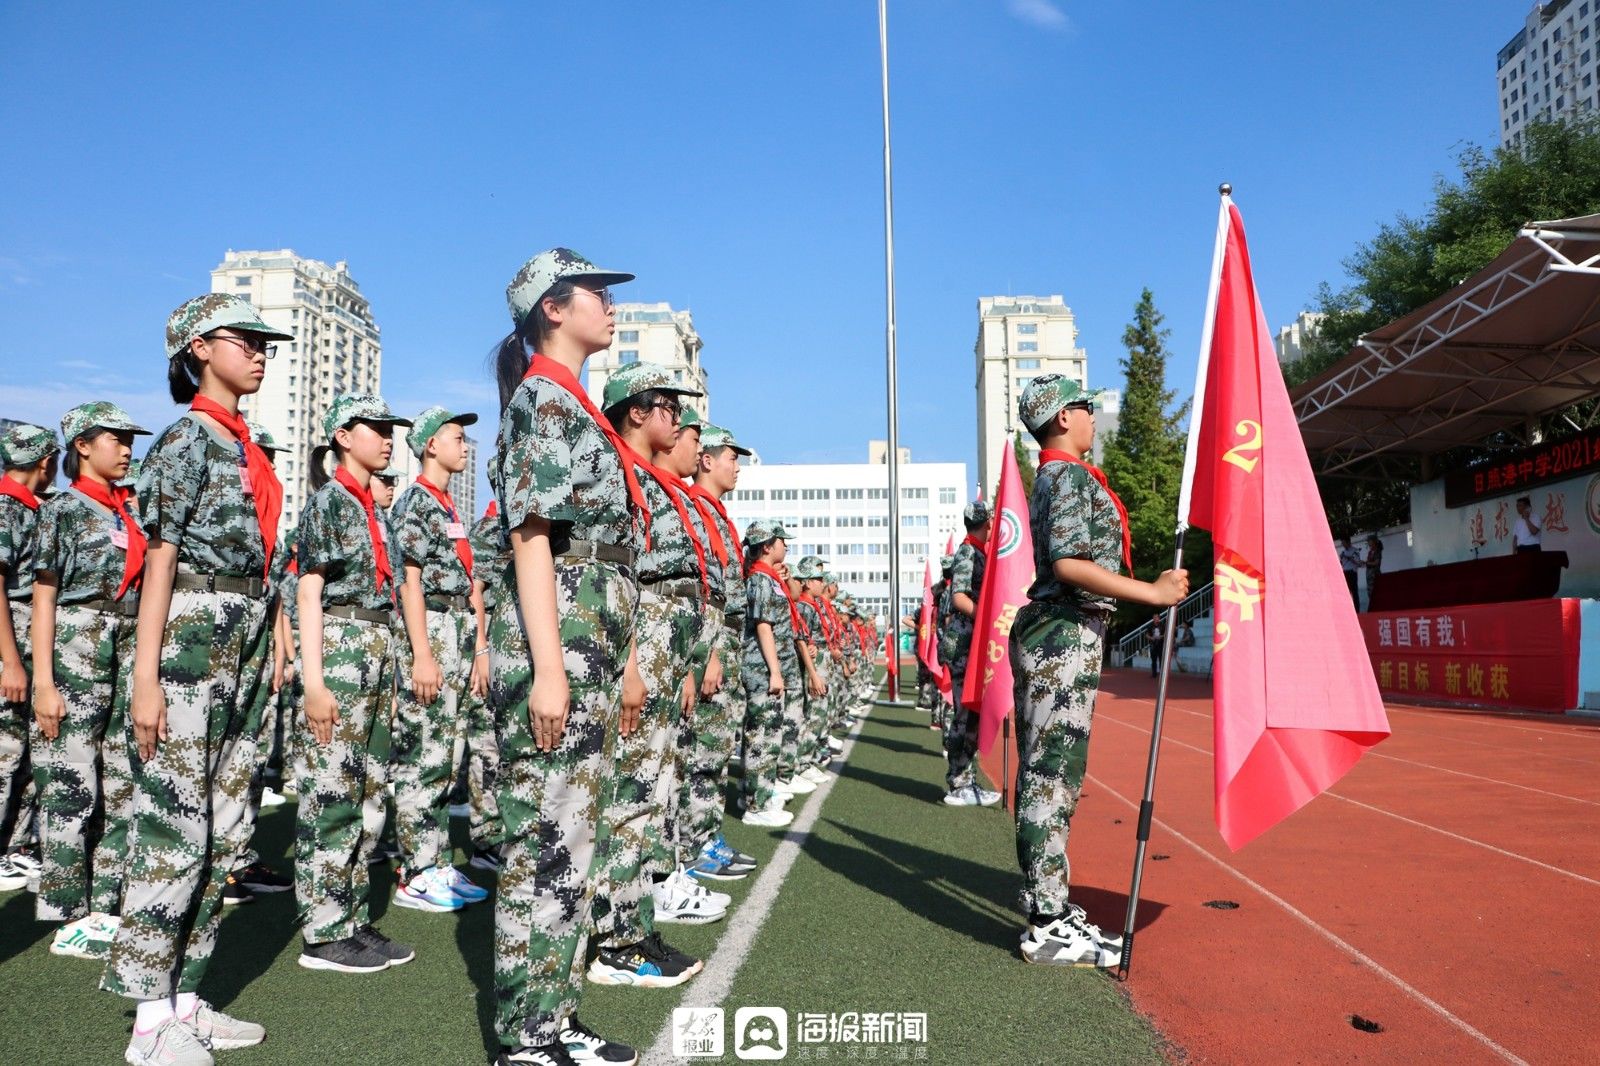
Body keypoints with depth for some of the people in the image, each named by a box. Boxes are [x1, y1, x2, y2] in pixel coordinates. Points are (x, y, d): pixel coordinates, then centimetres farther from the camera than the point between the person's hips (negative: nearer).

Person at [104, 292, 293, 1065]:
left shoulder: (242, 446, 17)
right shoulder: (188, 439, -7)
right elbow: (160, 560, -12)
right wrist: (146, 678, -17)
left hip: (246, 649, 9)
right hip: (192, 643, -9)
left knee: (225, 832, 10)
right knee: (175, 828, -4)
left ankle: (185, 999, 19)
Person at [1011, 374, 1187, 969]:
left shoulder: (1051, 477, 21)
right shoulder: (1072, 475, -10)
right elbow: (1069, 564, -23)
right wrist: (1152, 592, -21)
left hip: (1054, 636, 11)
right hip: (1065, 635, -11)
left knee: (1048, 777, 12)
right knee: (1051, 777, -8)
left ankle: (1052, 910, 20)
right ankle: (1048, 928, -3)